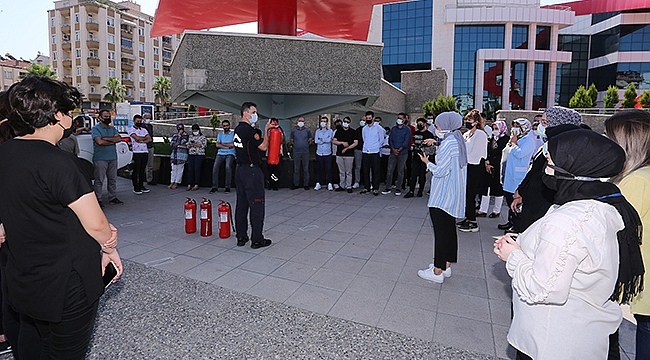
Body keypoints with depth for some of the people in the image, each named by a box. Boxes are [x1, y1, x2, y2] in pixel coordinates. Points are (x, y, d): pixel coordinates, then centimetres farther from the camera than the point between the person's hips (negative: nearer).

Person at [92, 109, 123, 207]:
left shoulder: (112, 128, 15)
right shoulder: (95, 129, -3)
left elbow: (119, 138, -2)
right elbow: (99, 142, -17)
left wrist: (106, 138, -12)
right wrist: (112, 141, -6)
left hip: (113, 158, 6)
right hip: (100, 159, -6)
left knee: (113, 179, 10)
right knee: (99, 180, -2)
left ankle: (112, 198, 18)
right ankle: (98, 199, 5)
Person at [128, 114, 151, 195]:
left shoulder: (144, 129, 17)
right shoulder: (131, 129, 1)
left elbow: (149, 139, 6)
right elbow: (137, 138, -14)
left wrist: (141, 140, -9)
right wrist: (145, 137, 2)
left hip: (145, 152, 5)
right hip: (136, 152, -5)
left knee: (143, 170, 9)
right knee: (136, 170, -2)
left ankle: (141, 186, 17)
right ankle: (135, 188, 3)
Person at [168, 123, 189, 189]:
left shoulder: (185, 135, 4)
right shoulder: (175, 135, 19)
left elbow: (183, 142, -9)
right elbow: (171, 143, 8)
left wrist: (179, 136, -2)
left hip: (182, 154, -5)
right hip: (174, 153, 5)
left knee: (179, 169, -3)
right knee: (173, 169, 6)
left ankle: (176, 183, 3)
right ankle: (172, 182, 10)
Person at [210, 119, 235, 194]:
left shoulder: (233, 134, 7)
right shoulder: (220, 134, 18)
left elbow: (232, 144, -7)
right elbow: (217, 145, 4)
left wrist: (222, 144, 2)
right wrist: (227, 146, -6)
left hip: (230, 154, -3)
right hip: (220, 154, 3)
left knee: (228, 166, -29)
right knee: (215, 167, -19)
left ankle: (227, 187, -20)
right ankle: (215, 187, -14)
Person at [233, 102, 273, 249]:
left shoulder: (237, 129, 14)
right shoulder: (249, 130, -15)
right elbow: (263, 146, -13)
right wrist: (266, 130, -4)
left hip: (240, 169, 10)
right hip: (251, 170, -10)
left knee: (241, 204, 12)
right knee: (256, 205, -3)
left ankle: (241, 237, 18)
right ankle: (257, 239, 2)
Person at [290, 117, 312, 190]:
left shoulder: (307, 130, 6)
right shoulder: (293, 130, 7)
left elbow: (310, 140, 14)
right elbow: (291, 140, 14)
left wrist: (306, 145, 6)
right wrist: (295, 145, 7)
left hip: (305, 152, 0)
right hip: (296, 152, 0)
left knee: (305, 169, 2)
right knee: (296, 169, 3)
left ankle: (306, 184, 9)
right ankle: (295, 184, 10)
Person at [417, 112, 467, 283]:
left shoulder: (448, 143, -19)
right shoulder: (458, 139, 9)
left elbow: (440, 171, -20)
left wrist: (427, 162, -3)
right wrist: (436, 144, 17)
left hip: (442, 197, -10)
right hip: (453, 196, 10)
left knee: (441, 232, -4)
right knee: (449, 229, 15)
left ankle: (438, 271, 4)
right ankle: (446, 265, 26)